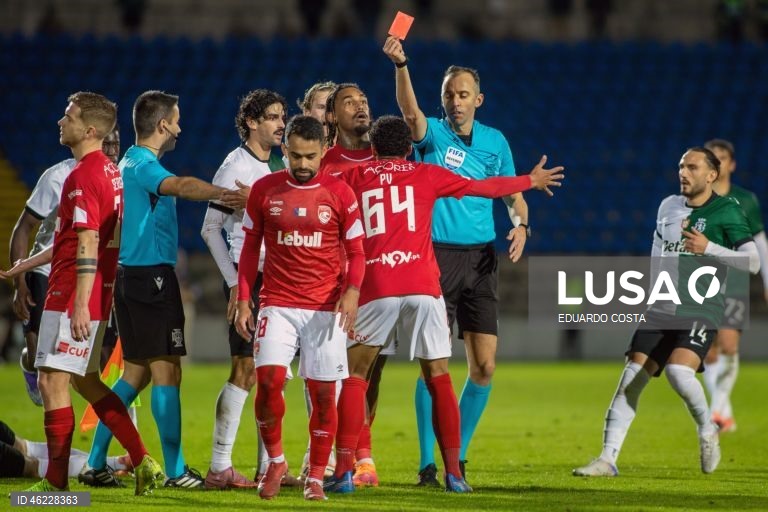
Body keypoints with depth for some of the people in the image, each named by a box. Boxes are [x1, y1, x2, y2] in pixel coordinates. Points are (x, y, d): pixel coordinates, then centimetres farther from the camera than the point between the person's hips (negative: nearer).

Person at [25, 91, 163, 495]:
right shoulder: (110, 172, 14)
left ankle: (56, 481, -1)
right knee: (84, 380, 17)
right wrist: (27, 264, 30)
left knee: (52, 382, -5)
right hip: (99, 296, 10)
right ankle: (142, 461, 14)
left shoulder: (83, 176, -17)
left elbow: (87, 246, -23)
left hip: (71, 297, -10)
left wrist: (80, 305, -26)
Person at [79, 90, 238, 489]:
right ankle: (175, 471, -7)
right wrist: (226, 194, -48)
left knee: (137, 372, 13)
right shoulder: (142, 165, -15)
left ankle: (96, 463, 13)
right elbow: (181, 186, -36)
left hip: (131, 277, 10)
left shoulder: (131, 163, 17)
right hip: (150, 277, -10)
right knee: (166, 371, -7)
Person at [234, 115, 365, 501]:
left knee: (323, 393, -1)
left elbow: (356, 252, 4)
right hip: (278, 305, 0)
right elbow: (250, 249, 10)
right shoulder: (264, 190, 3)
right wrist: (243, 300, 4)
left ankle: (316, 476, 11)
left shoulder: (340, 194, 0)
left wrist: (352, 290, -14)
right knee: (268, 379, -15)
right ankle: (275, 461, 5)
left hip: (326, 308, 0)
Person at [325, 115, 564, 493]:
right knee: (439, 378, 8)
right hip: (422, 288, 1)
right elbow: (487, 188, 22)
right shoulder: (426, 175, 14)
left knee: (354, 377, 8)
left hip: (374, 290, -1)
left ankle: (343, 472, -2)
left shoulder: (353, 177, 12)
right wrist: (532, 181, 37)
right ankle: (453, 473, 4)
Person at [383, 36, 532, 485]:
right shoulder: (432, 133, -1)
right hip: (437, 258, -3)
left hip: (480, 260, 3)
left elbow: (514, 195, 14)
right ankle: (428, 464, -2)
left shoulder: (495, 141, 8)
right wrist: (400, 64, -41)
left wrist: (521, 225, -9)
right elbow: (410, 110, -23)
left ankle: (457, 456, 15)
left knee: (485, 366, 0)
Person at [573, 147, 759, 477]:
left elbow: (752, 262, -13)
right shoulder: (668, 206, 12)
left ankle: (707, 431, 2)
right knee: (631, 379, -6)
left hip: (701, 312, -5)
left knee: (678, 371, -27)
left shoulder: (726, 211, -6)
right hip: (661, 310, 5)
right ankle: (608, 459, -3)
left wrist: (708, 248, -20)